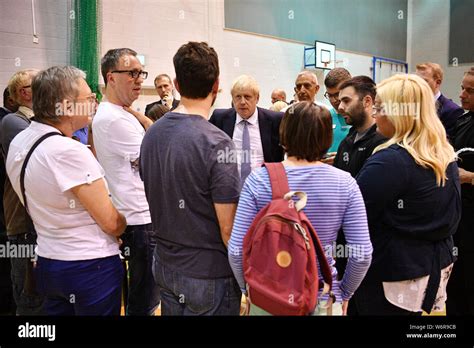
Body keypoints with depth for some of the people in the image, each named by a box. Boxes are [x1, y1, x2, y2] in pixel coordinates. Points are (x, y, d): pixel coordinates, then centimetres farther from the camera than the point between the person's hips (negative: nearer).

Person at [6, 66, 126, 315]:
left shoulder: (18, 143, 2)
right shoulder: (70, 152, -25)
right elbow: (111, 223, -20)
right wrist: (125, 222, 1)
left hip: (47, 262, 8)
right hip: (91, 267, -8)